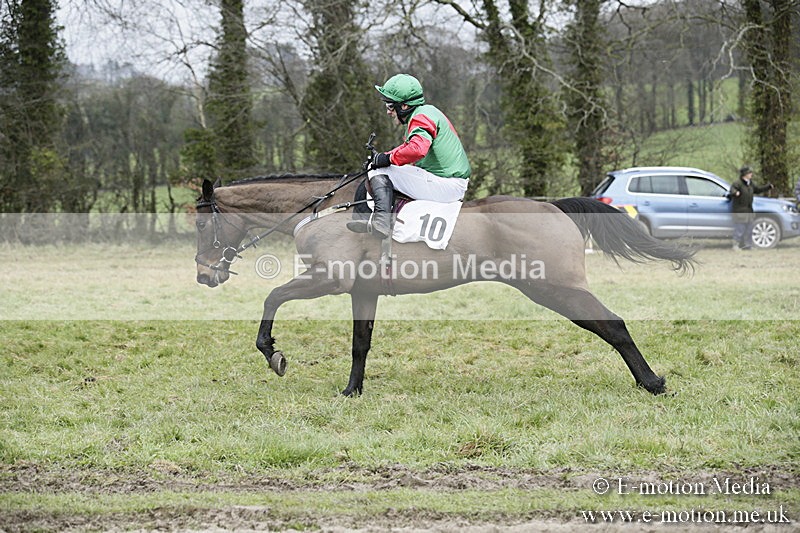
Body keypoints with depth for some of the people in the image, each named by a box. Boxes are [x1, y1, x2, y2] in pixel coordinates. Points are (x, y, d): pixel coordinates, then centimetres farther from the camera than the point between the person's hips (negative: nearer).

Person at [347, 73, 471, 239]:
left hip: (445, 186, -11)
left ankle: (381, 221, -23)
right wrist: (381, 156, 14)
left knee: (379, 171, -9)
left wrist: (389, 158, -19)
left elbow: (417, 149, -34)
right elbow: (408, 146, 27)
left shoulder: (421, 117, -15)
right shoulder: (428, 112, 17)